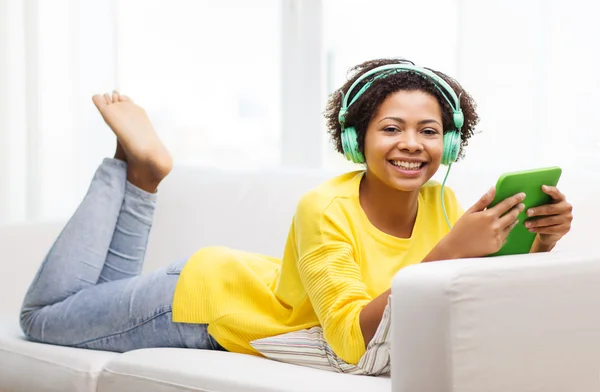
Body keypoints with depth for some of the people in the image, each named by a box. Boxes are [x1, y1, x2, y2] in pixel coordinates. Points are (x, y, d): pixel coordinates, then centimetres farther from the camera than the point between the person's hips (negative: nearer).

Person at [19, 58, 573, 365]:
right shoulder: (325, 210, -35)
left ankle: (141, 171, 31)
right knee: (44, 315, 11)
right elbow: (353, 340, -42)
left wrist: (539, 246, -33)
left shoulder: (442, 206, -17)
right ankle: (137, 166, 18)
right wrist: (446, 254, -51)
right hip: (208, 293, -5)